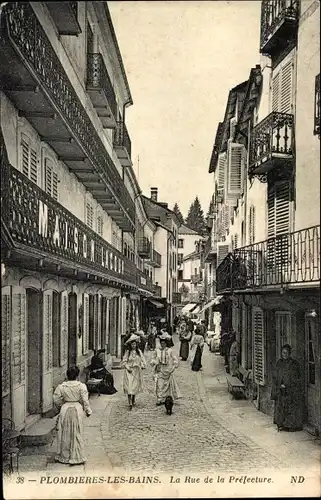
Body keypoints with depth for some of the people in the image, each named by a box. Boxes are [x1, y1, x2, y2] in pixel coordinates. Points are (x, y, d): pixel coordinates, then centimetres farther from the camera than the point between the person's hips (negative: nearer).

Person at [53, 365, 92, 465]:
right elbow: (85, 400, -9)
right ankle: (77, 457, 12)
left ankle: (64, 456, 22)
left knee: (65, 434, 13)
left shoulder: (61, 386, -6)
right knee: (77, 434, 8)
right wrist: (88, 411, 4)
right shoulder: (81, 386, -12)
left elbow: (56, 400, 1)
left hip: (65, 409, 2)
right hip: (77, 410, -1)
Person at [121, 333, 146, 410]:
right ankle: (130, 403, -12)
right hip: (129, 371, -3)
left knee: (135, 386, 12)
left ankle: (133, 400, 31)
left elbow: (142, 360, 10)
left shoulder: (139, 351, 4)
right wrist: (128, 368, -15)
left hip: (137, 371, 4)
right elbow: (124, 361, -4)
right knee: (129, 386, -10)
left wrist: (142, 366, -5)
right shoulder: (127, 352, -4)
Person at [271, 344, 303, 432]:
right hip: (280, 391, 4)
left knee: (291, 408, -1)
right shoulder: (279, 363, 7)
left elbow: (296, 378, -8)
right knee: (280, 407, 6)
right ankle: (281, 424, 16)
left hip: (291, 391, -4)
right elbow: (275, 376, 11)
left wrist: (286, 385, -13)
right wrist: (278, 386, -1)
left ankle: (292, 425, 8)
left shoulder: (294, 363, -6)